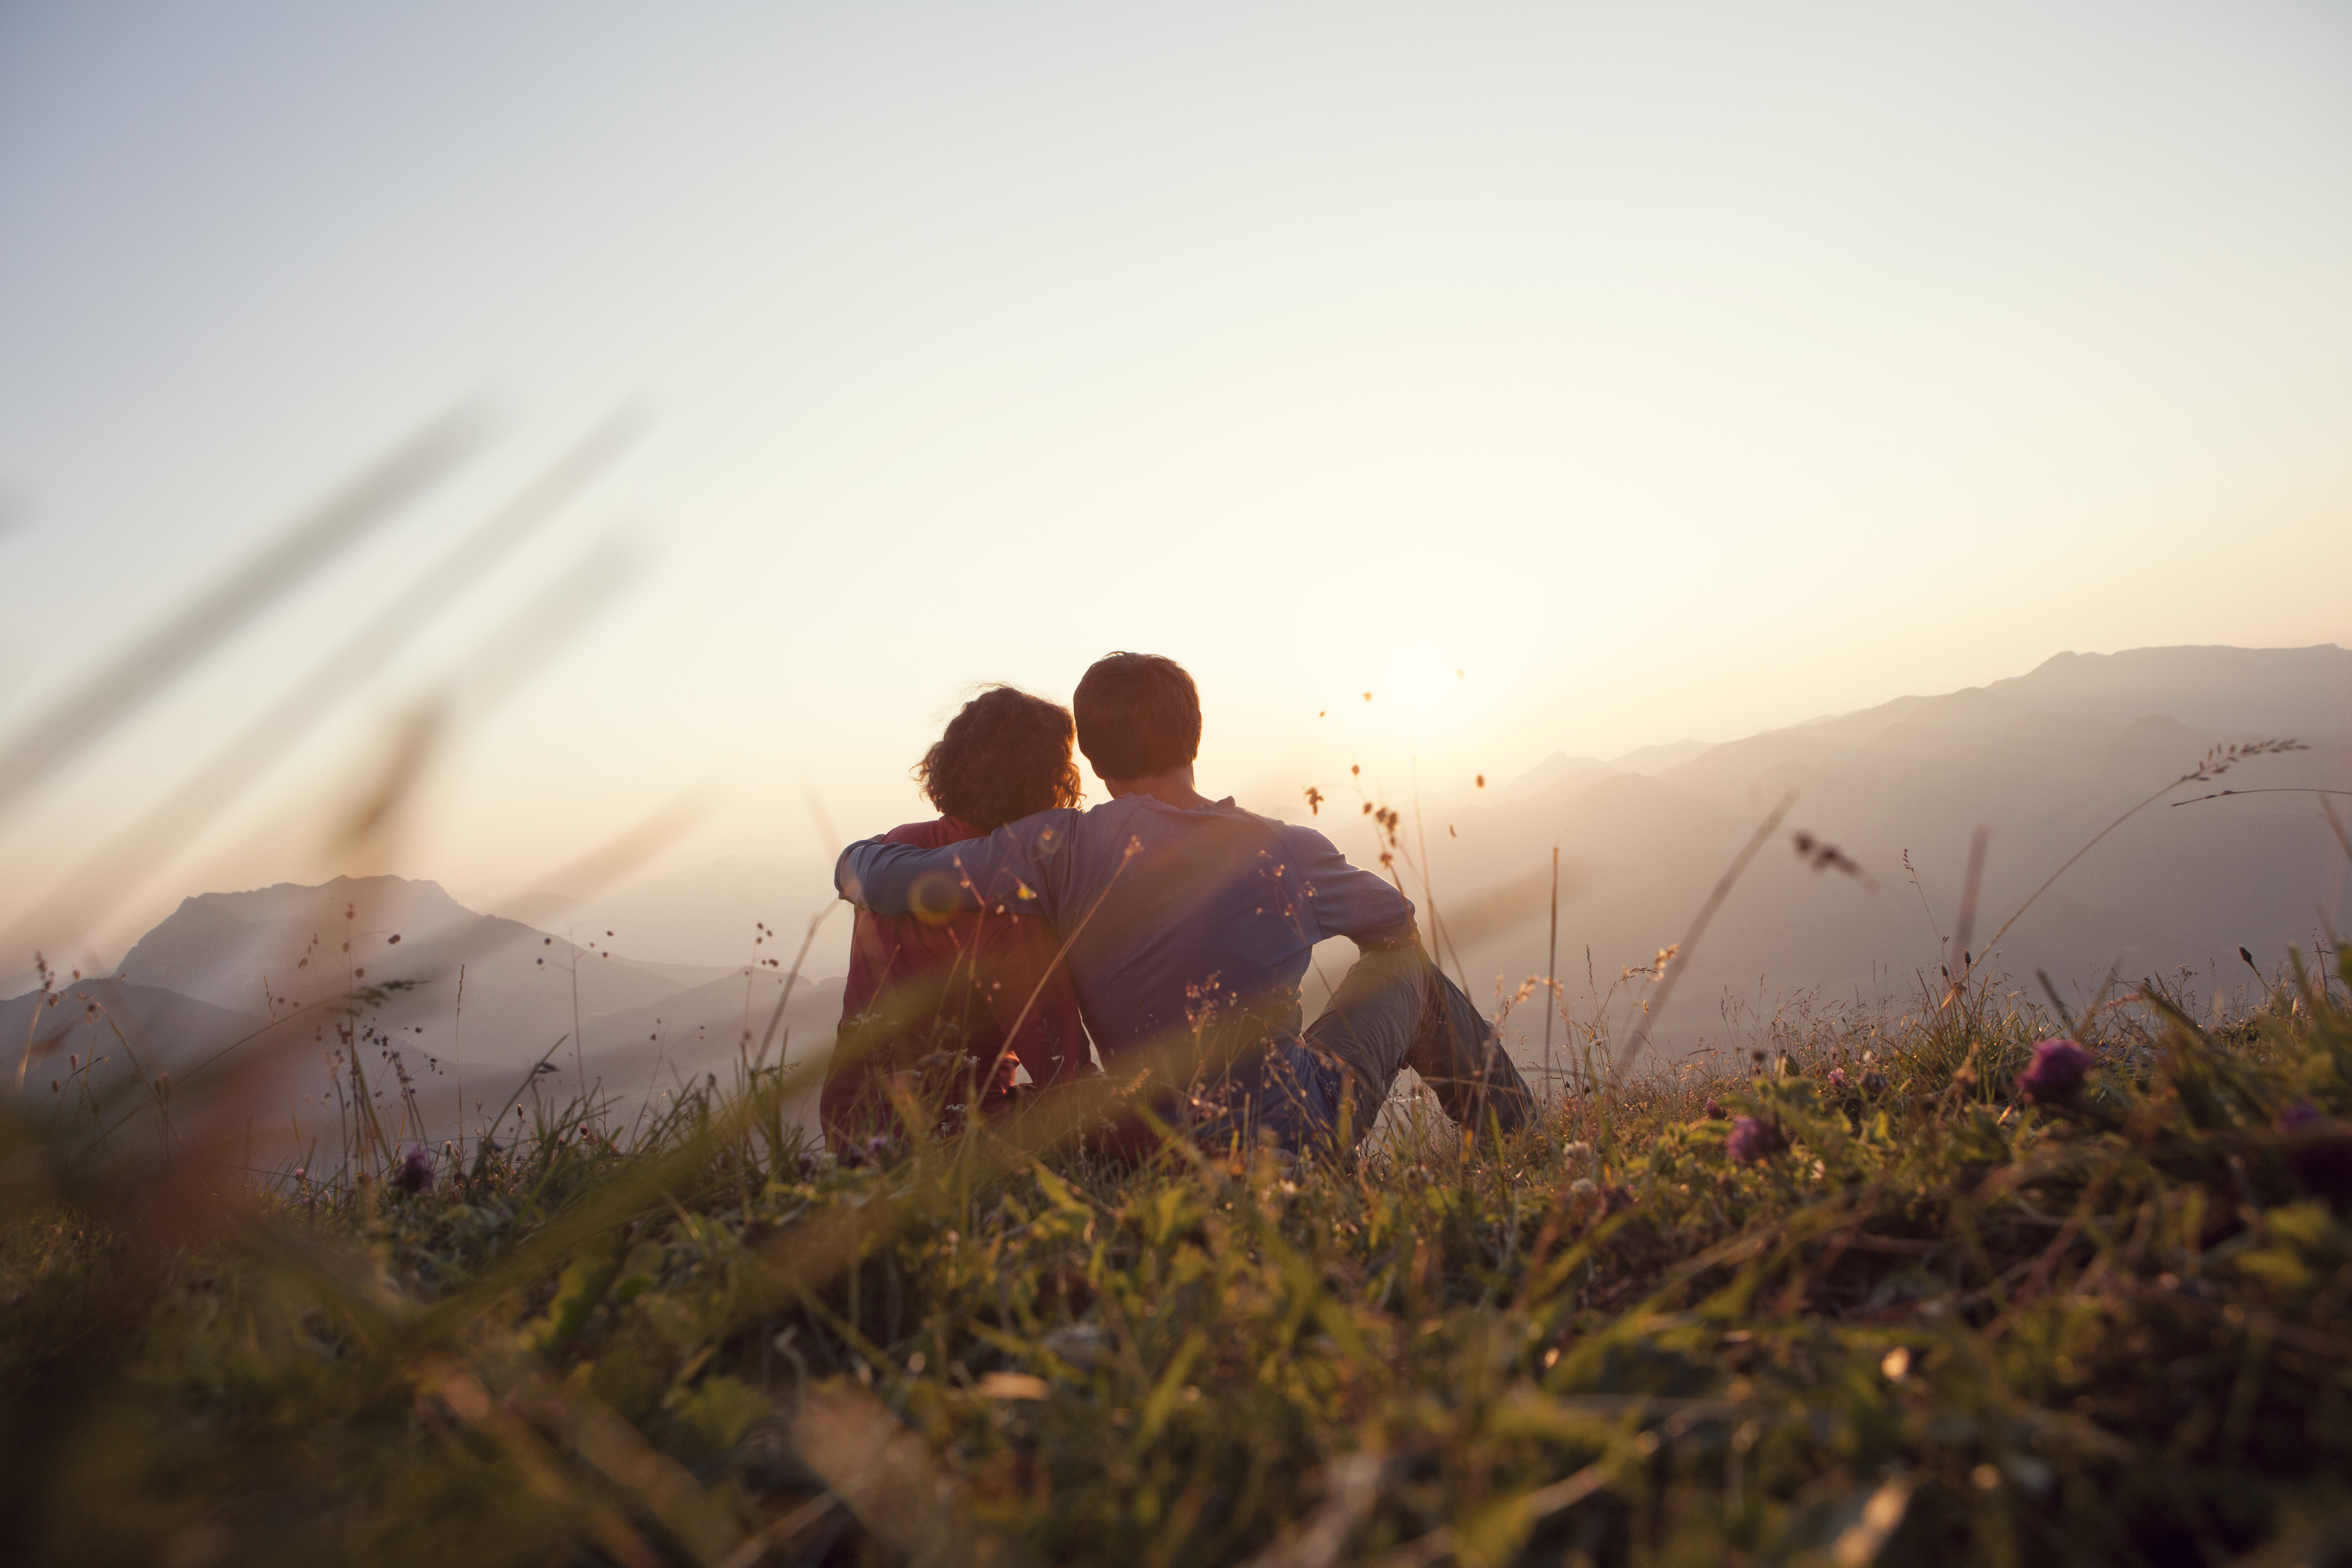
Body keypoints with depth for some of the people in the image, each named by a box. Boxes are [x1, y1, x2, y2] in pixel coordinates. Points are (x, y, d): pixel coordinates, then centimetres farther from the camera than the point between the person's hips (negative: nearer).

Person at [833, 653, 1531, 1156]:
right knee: (1406, 966, 22)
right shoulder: (1288, 854, -11)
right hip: (1301, 1137, -1)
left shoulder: (1059, 850, -15)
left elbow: (870, 875, -16)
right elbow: (1398, 920, 10)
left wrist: (867, 852, 8)